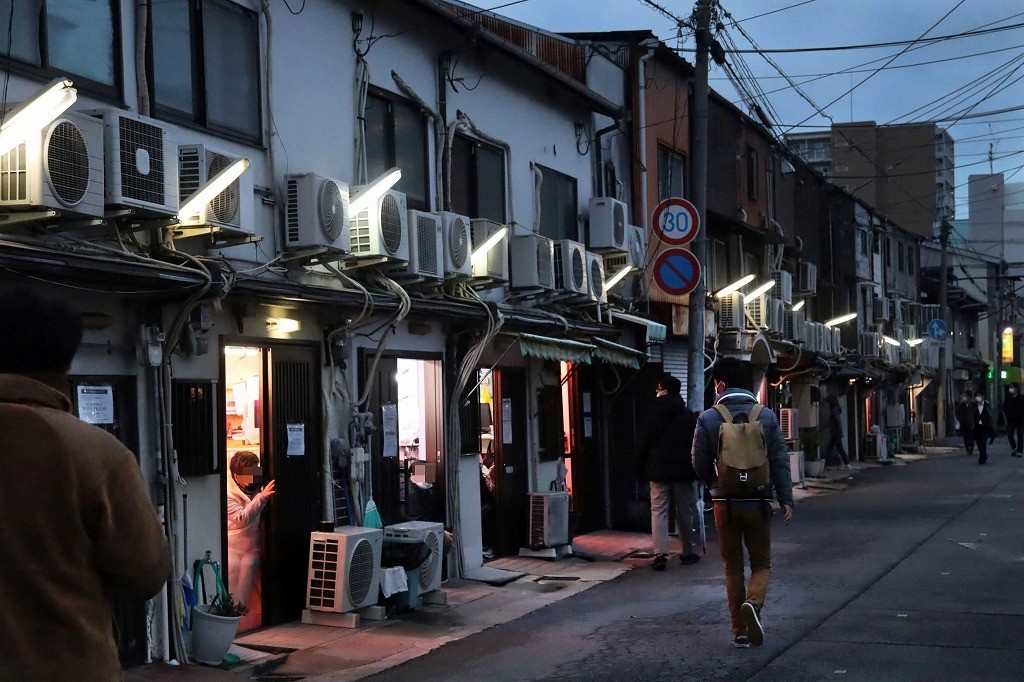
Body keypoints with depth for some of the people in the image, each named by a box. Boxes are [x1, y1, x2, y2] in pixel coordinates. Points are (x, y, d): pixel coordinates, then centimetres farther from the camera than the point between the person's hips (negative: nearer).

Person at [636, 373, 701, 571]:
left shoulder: (654, 415, -4)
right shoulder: (689, 416, 4)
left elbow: (643, 443, -3)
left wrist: (643, 465, 11)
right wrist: (694, 467, 13)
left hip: (659, 471, -2)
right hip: (684, 471, 2)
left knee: (658, 511, -2)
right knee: (685, 512, 11)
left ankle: (660, 554, -12)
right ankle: (688, 552, 17)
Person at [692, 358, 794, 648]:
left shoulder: (708, 418, -6)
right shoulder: (766, 416, -2)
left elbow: (700, 463, -1)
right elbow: (780, 461, -4)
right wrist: (786, 499, -1)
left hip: (725, 503, 0)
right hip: (757, 503, 0)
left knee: (733, 568, 11)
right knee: (762, 564, 11)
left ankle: (739, 632, 11)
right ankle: (753, 603, -18)